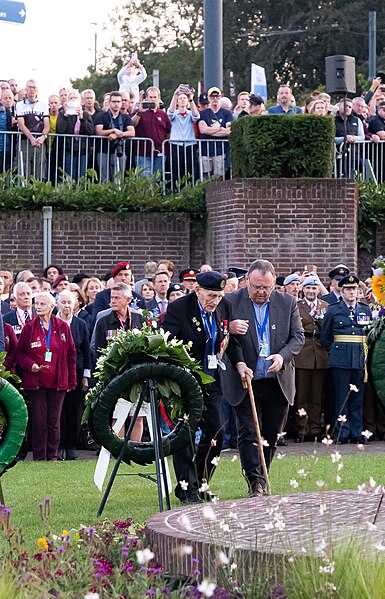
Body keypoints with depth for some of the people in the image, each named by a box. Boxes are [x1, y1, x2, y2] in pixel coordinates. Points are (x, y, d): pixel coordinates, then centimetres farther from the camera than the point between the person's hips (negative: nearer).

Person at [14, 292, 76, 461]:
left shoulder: (63, 327, 4)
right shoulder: (29, 327, 2)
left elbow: (71, 355, 8)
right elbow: (19, 353, 7)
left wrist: (71, 381, 6)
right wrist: (30, 365, -13)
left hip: (57, 382, 1)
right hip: (35, 382, -1)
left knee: (54, 421, 4)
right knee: (38, 420, -2)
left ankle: (53, 456, 13)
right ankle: (39, 457, 4)